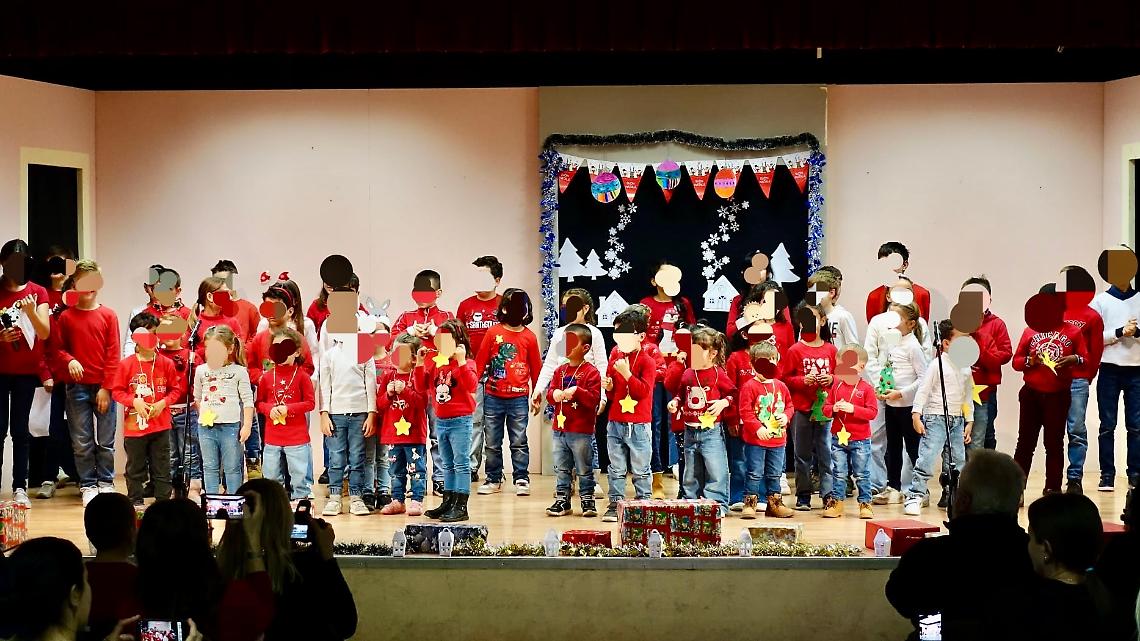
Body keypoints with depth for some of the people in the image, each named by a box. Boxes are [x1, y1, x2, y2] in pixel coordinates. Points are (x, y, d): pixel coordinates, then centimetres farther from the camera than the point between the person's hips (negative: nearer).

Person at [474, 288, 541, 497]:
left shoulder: (529, 337, 2)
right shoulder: (493, 333, 1)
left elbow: (536, 368, 8)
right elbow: (481, 361, 5)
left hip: (518, 397, -1)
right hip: (493, 396, 1)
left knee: (519, 442, 2)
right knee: (492, 442, 8)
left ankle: (522, 480, 8)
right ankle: (493, 480, 17)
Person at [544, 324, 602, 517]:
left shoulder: (591, 372, -8)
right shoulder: (560, 371, 10)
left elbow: (594, 398, -15)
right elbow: (550, 394, 9)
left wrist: (576, 391, -25)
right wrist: (555, 394, -13)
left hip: (581, 431, -6)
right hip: (559, 429, 6)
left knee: (584, 469, 4)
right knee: (561, 469, 11)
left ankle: (587, 500, 14)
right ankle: (562, 500, 18)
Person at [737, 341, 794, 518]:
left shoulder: (780, 386, 7)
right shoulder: (749, 386, -11)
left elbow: (789, 405, 17)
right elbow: (745, 412, -15)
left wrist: (786, 416, -4)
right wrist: (757, 428, -22)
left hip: (778, 438, 6)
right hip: (755, 440, -6)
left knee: (775, 474, 15)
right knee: (755, 474, -1)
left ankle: (774, 503, 25)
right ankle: (750, 503, 7)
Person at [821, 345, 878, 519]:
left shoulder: (866, 388, -6)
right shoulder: (836, 386, 4)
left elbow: (872, 412, -12)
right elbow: (825, 408, 6)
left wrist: (853, 409, -22)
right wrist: (833, 409, -16)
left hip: (860, 440, -3)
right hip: (838, 438, 3)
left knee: (862, 474, 5)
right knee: (838, 473, 8)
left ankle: (865, 503, 13)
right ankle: (836, 503, 14)